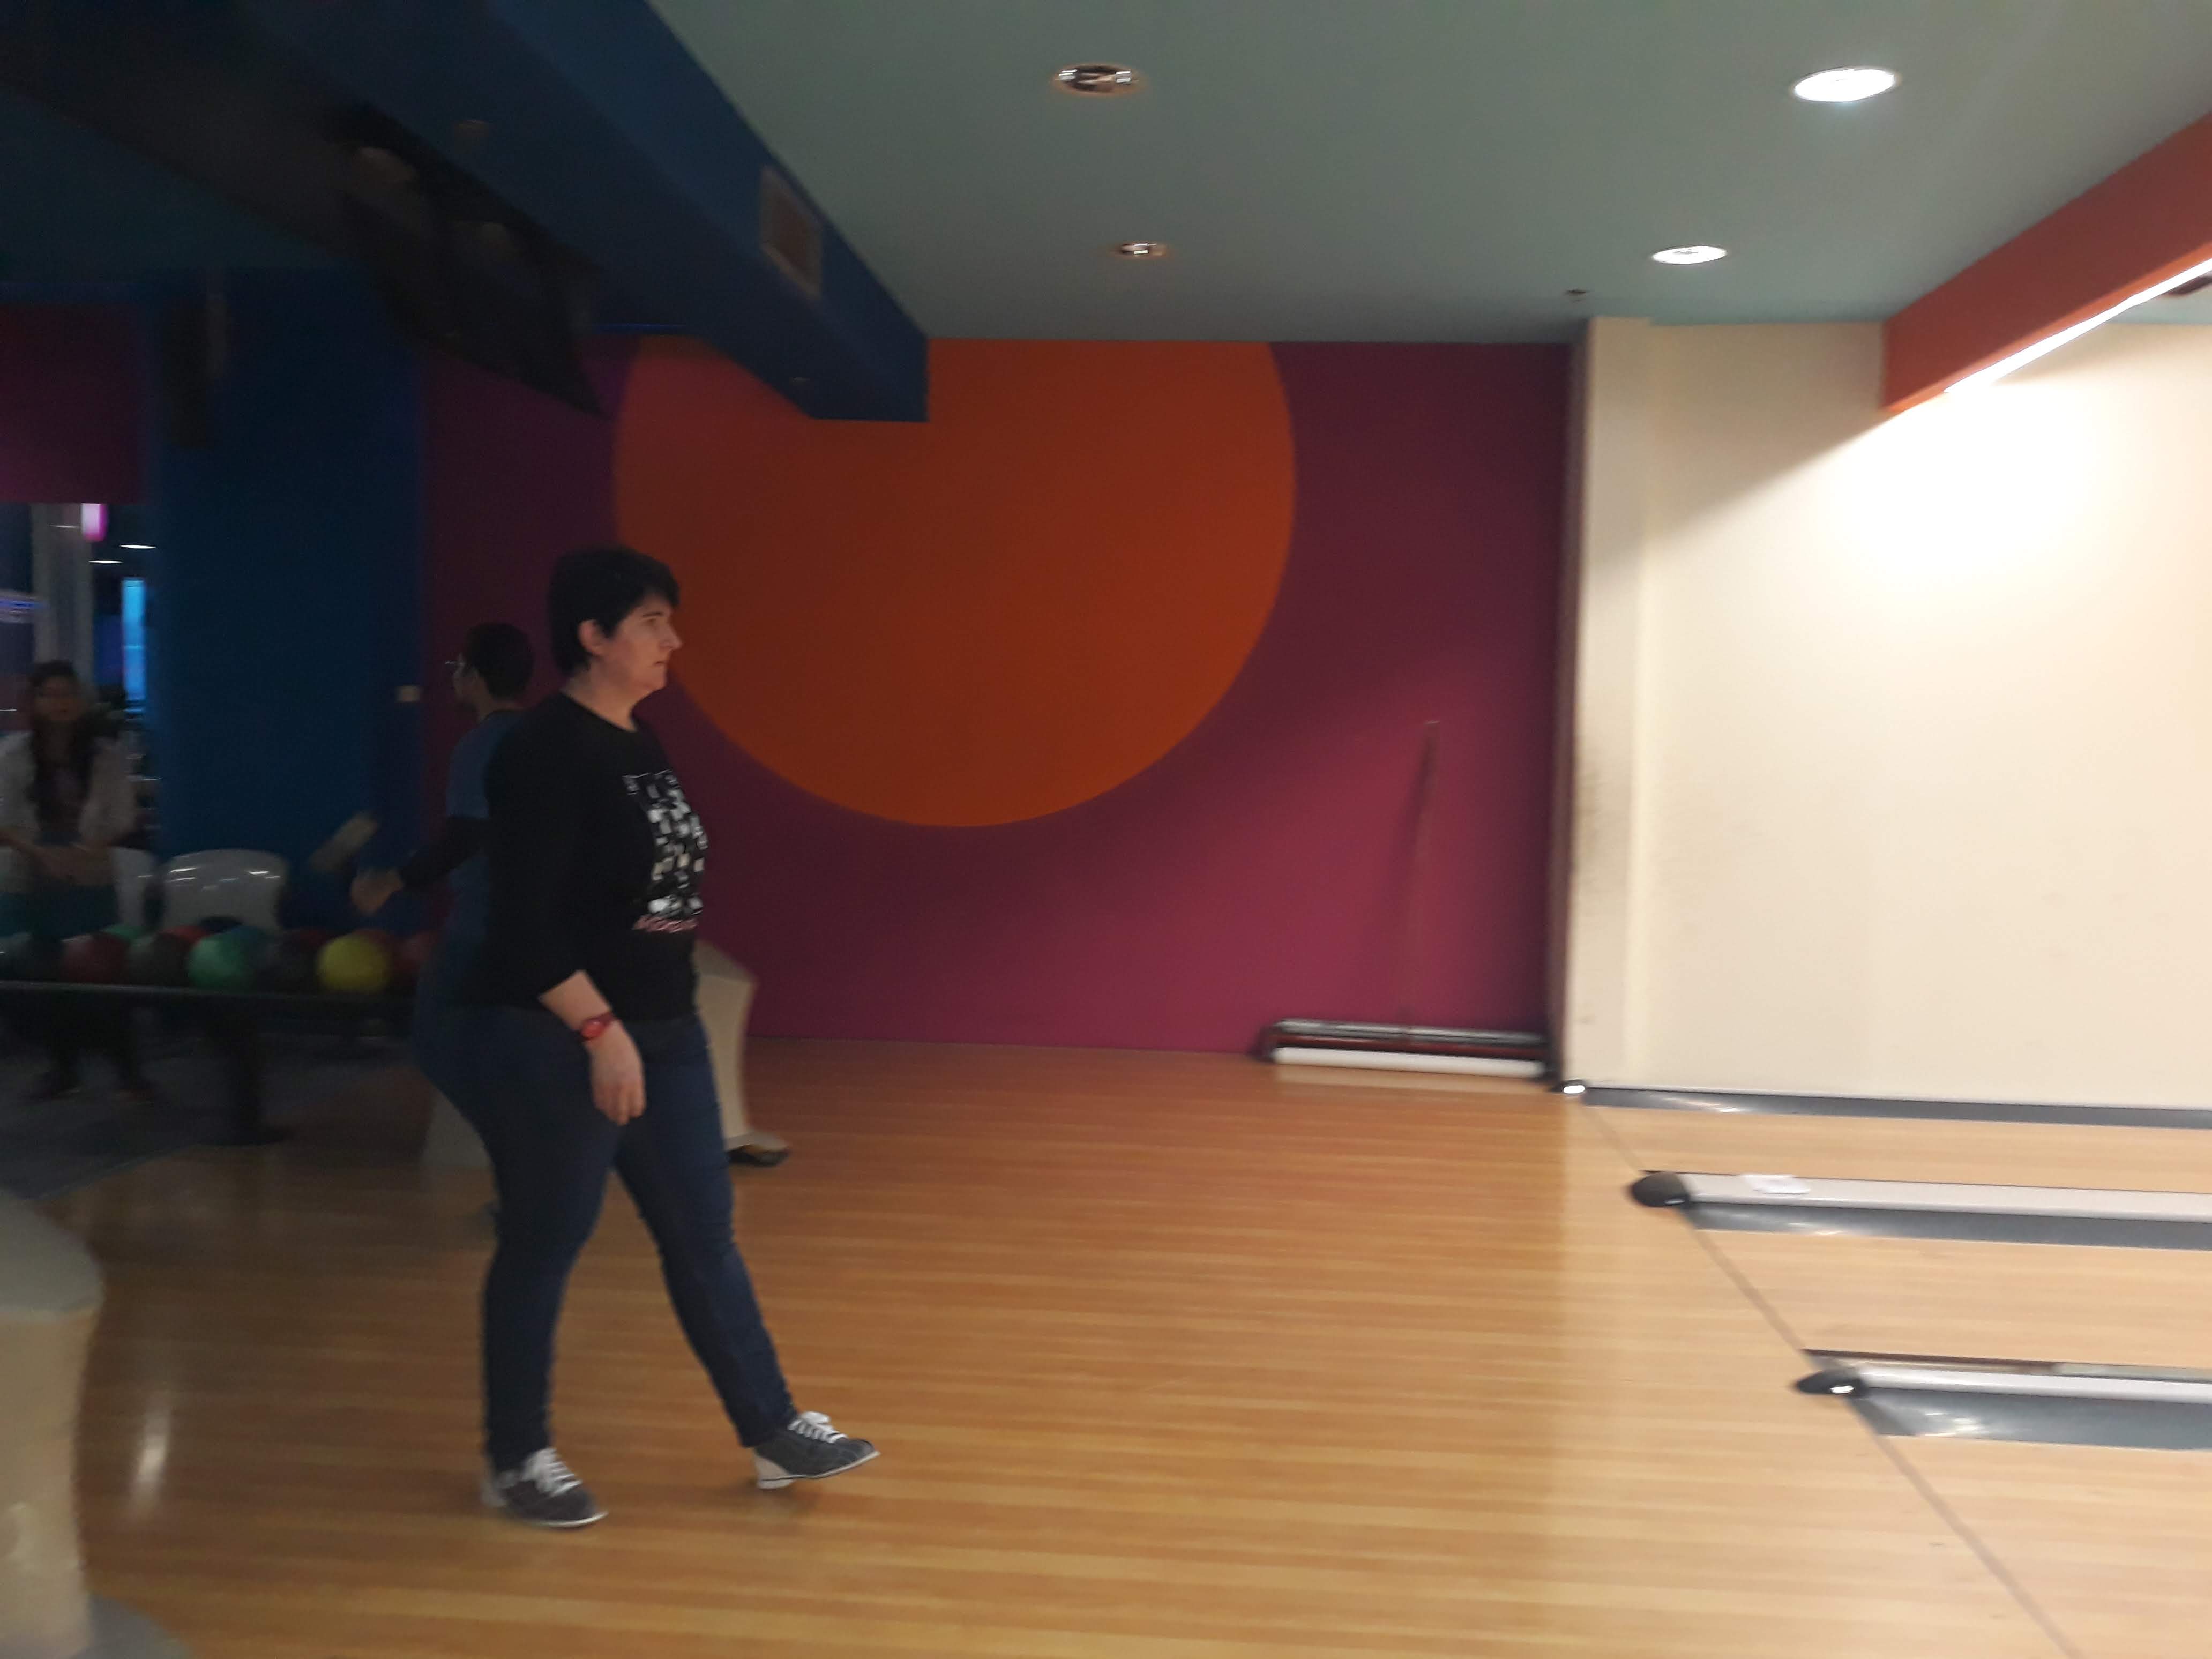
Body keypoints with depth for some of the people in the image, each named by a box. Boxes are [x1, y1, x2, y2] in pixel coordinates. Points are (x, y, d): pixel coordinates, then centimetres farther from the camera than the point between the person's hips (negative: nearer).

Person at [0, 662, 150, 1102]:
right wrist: (39, 851, -18)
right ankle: (63, 1067, 22)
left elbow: (121, 819, -2)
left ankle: (129, 1070, 1)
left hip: (91, 880, -2)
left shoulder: (107, 753, -3)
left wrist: (88, 849, -19)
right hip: (35, 883, 2)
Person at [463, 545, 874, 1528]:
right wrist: (600, 1031, -23)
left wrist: (655, 1023, 16)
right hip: (557, 1046, -8)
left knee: (703, 1240, 13)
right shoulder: (546, 752, -15)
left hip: (664, 1036, 8)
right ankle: (515, 1461, 24)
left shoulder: (640, 744, 11)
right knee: (544, 1250, 6)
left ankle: (776, 1435, 23)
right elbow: (527, 921, -20)